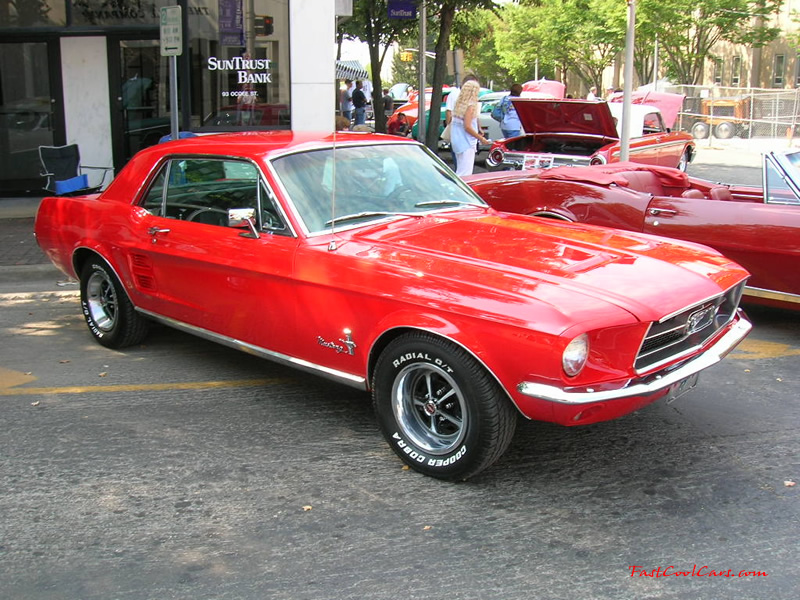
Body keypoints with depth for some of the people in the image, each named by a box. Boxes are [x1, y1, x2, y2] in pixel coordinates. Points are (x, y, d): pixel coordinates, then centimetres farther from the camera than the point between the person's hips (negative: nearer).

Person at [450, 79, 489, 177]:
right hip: (466, 144, -9)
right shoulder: (470, 106, -14)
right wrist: (481, 138, -10)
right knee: (465, 174, -7)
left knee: (460, 171, 17)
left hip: (457, 142, 9)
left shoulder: (459, 104, 9)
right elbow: (467, 127, -19)